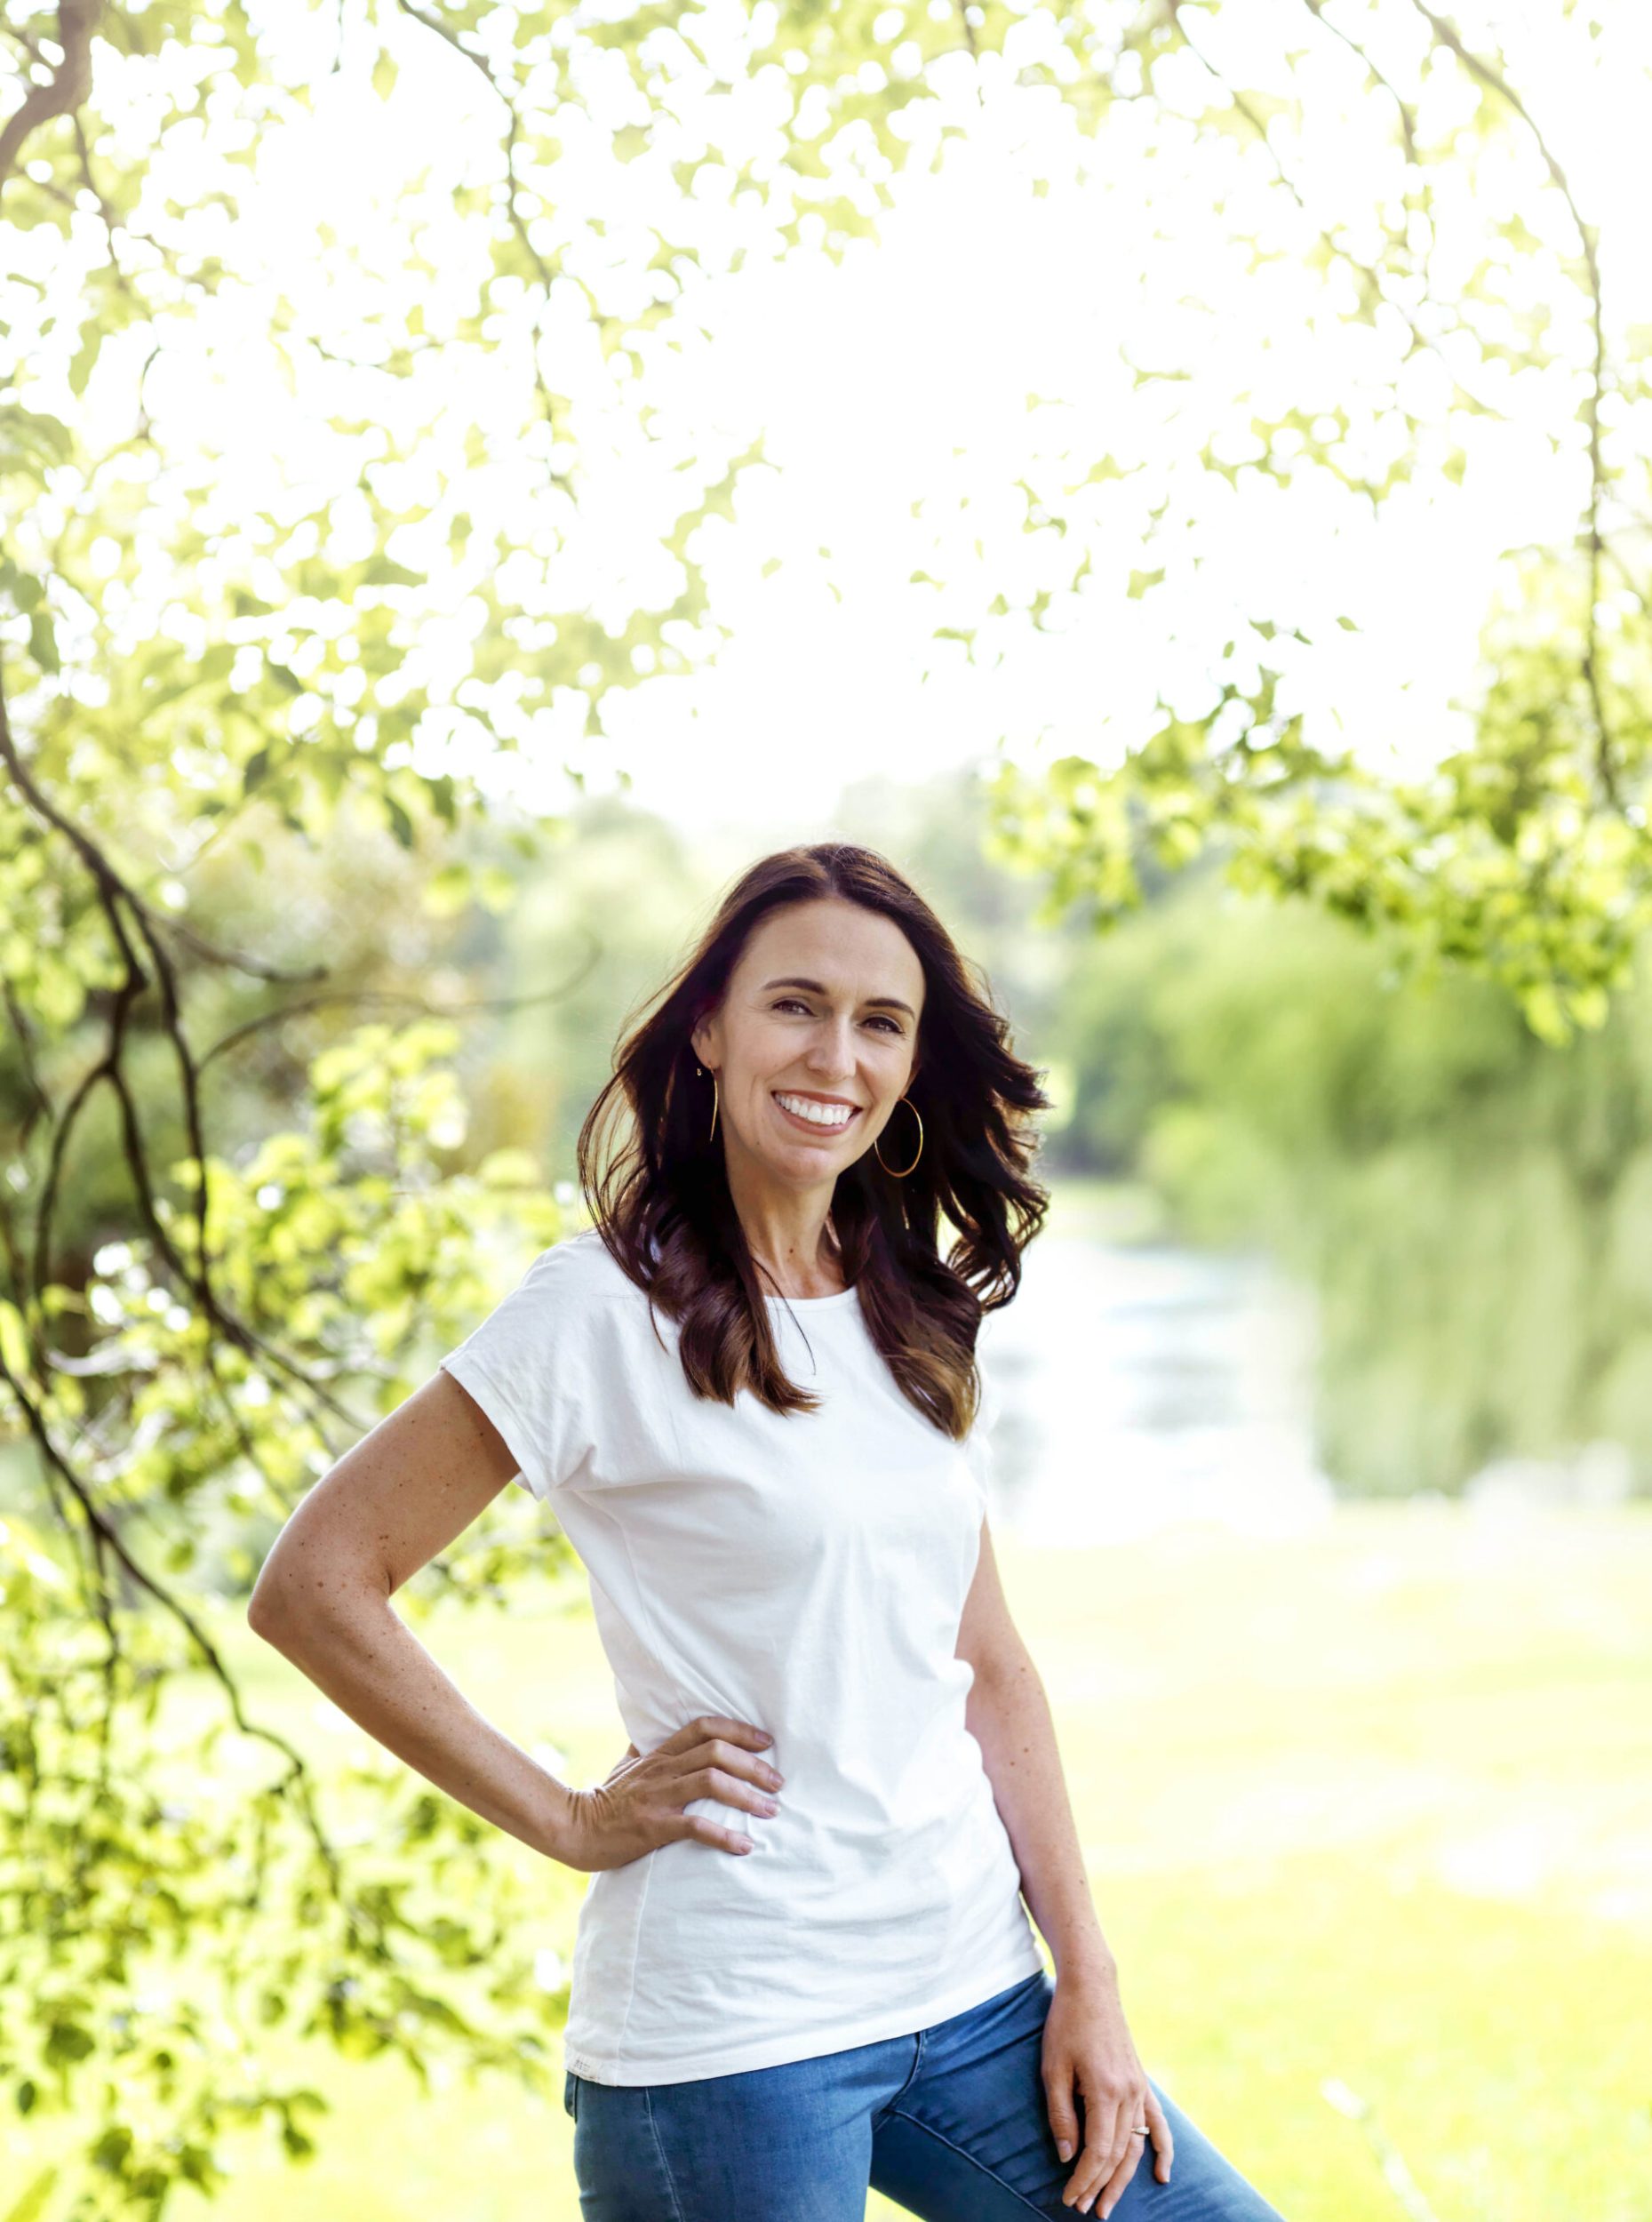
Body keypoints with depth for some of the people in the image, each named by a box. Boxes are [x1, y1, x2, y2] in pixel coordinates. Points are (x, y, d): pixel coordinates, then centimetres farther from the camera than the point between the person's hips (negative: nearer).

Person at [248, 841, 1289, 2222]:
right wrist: (569, 1820, -10)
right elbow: (314, 1586, -11)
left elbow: (987, 1667, 11)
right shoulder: (605, 1312, -10)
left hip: (977, 2001, 6)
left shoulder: (926, 1324, 9)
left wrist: (1088, 1983, 5)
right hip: (727, 2038, -6)